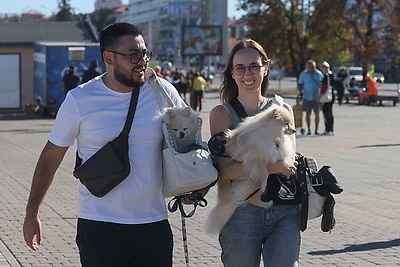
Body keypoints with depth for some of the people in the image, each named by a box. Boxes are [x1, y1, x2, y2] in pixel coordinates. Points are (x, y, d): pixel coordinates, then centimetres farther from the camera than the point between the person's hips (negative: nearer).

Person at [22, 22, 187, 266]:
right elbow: (51, 157, 3)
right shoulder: (79, 100, -6)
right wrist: (32, 214, 6)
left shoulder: (163, 92, 0)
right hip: (99, 227, -2)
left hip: (154, 223, 3)